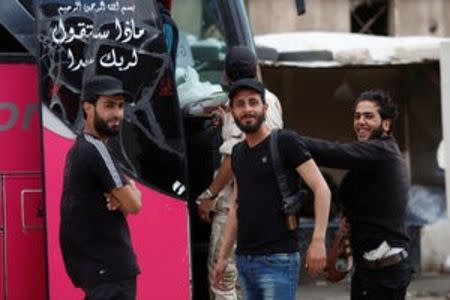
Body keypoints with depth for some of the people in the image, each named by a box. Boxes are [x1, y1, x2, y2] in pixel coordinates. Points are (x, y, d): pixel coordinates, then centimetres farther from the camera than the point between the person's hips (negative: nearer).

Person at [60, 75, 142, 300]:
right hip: (108, 265, -10)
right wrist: (130, 189, 6)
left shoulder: (81, 148, 15)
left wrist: (120, 197, -7)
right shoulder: (95, 150, -17)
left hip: (92, 260, 10)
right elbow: (134, 204, -15)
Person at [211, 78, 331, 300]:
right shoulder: (238, 152, 15)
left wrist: (318, 240, -22)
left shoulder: (285, 142, -6)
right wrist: (222, 256, 19)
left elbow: (321, 188, -12)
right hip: (244, 260, 7)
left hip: (278, 260, -7)